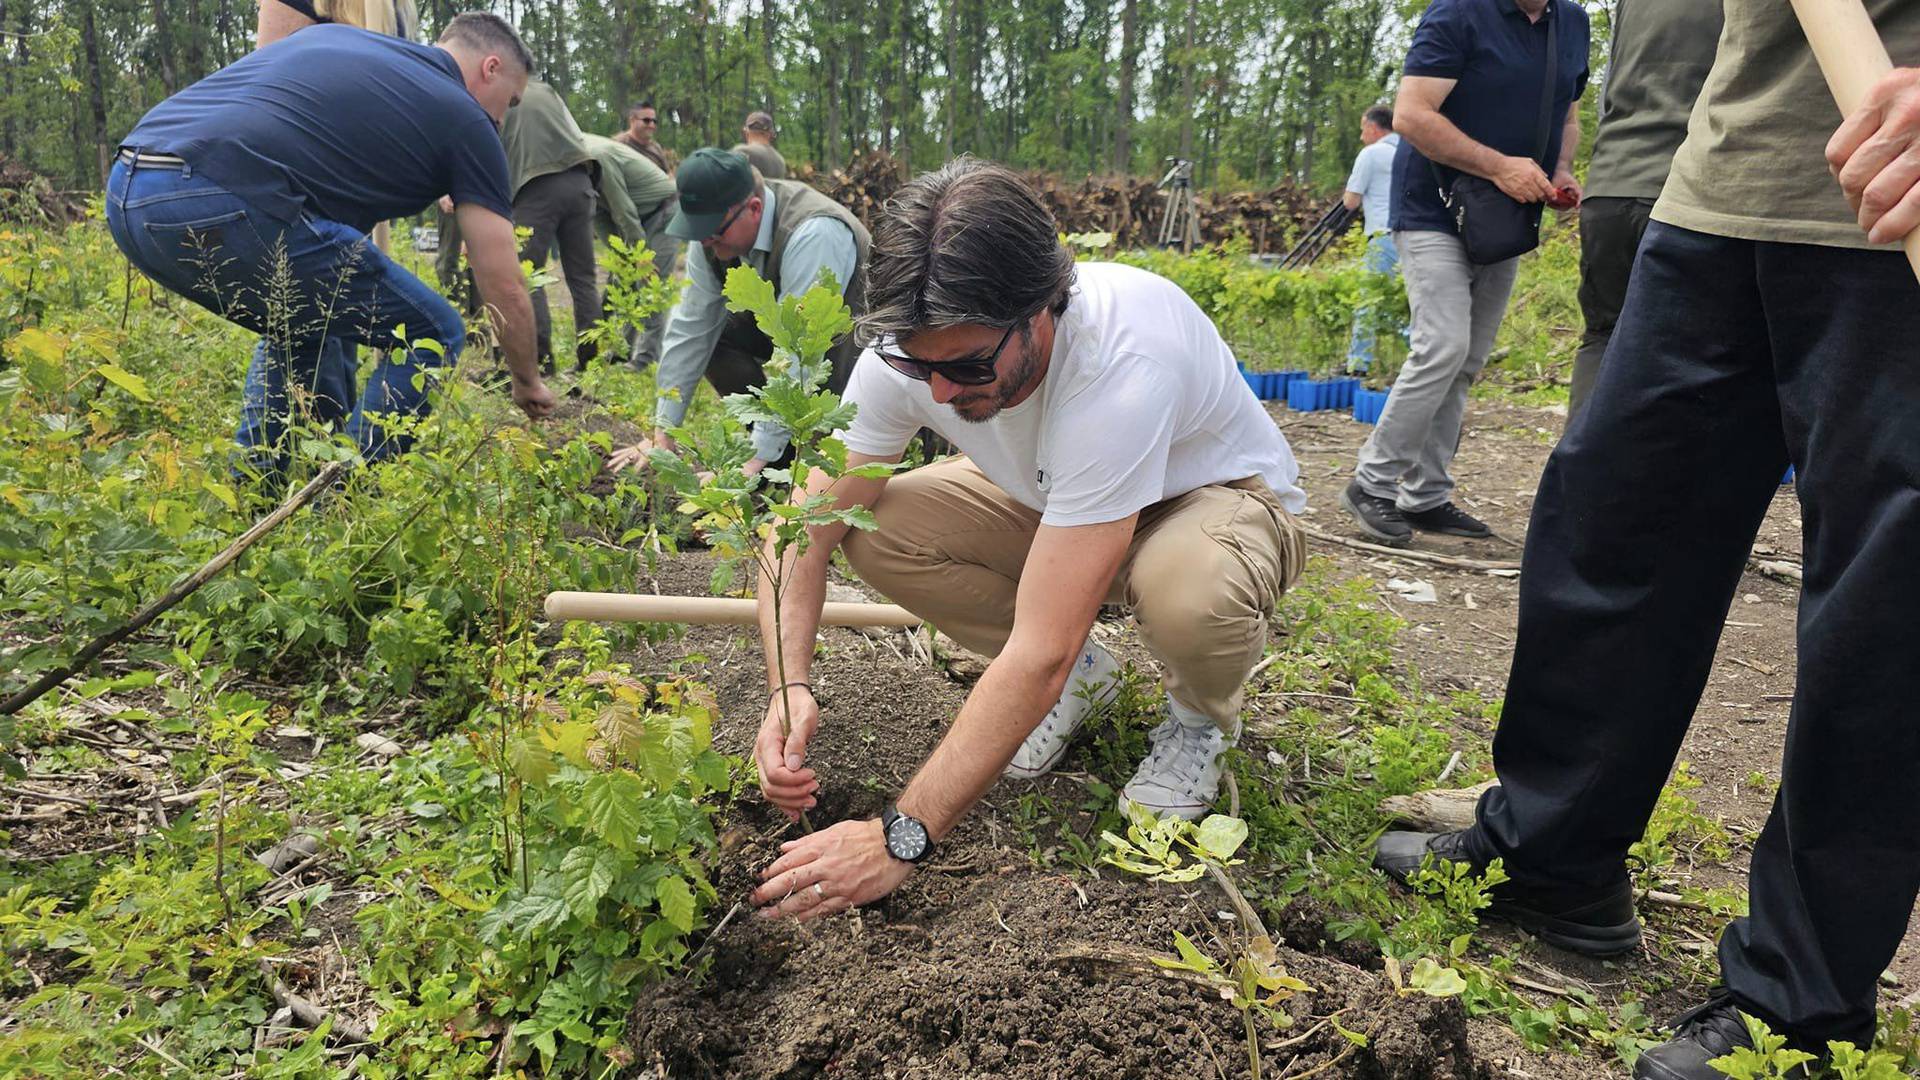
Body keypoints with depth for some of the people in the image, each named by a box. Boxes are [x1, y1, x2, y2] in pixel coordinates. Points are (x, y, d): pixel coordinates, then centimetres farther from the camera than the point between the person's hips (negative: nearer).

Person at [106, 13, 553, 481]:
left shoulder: (335, 35, 29)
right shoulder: (464, 117, 11)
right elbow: (504, 288, 12)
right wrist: (527, 381, 28)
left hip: (125, 190, 8)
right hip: (217, 206, -8)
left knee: (307, 316, 31)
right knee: (429, 333, 6)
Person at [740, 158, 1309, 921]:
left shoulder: (1122, 364, -41)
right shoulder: (906, 350, -24)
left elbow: (1041, 653, -42)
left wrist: (899, 837, -42)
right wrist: (789, 686, -35)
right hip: (1051, 502, 5)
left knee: (1187, 589, -42)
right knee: (875, 529, -20)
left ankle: (1201, 717, -3)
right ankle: (1080, 677, 4)